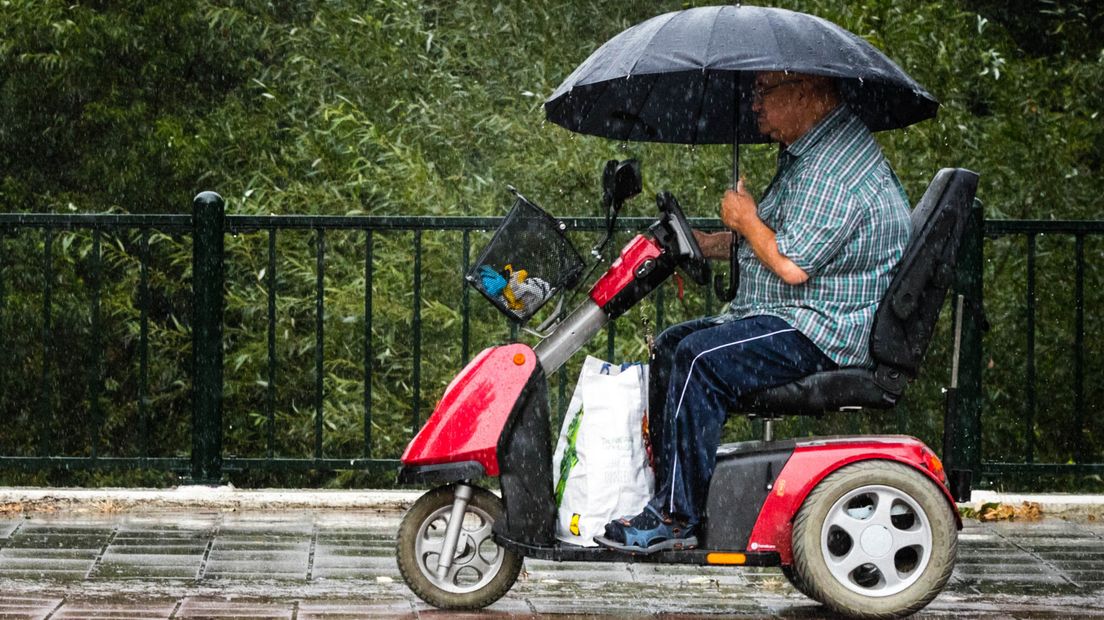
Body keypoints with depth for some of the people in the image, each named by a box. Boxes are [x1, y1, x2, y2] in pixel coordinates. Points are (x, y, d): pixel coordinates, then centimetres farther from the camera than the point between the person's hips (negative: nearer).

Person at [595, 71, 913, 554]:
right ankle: (668, 492, 8)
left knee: (701, 359, -26)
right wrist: (712, 245, 12)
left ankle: (676, 518, -23)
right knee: (670, 347, 10)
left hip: (827, 334, -12)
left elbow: (792, 265, -27)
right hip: (789, 317, 12)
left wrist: (745, 219, -10)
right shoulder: (807, 152, 16)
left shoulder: (831, 169, -21)